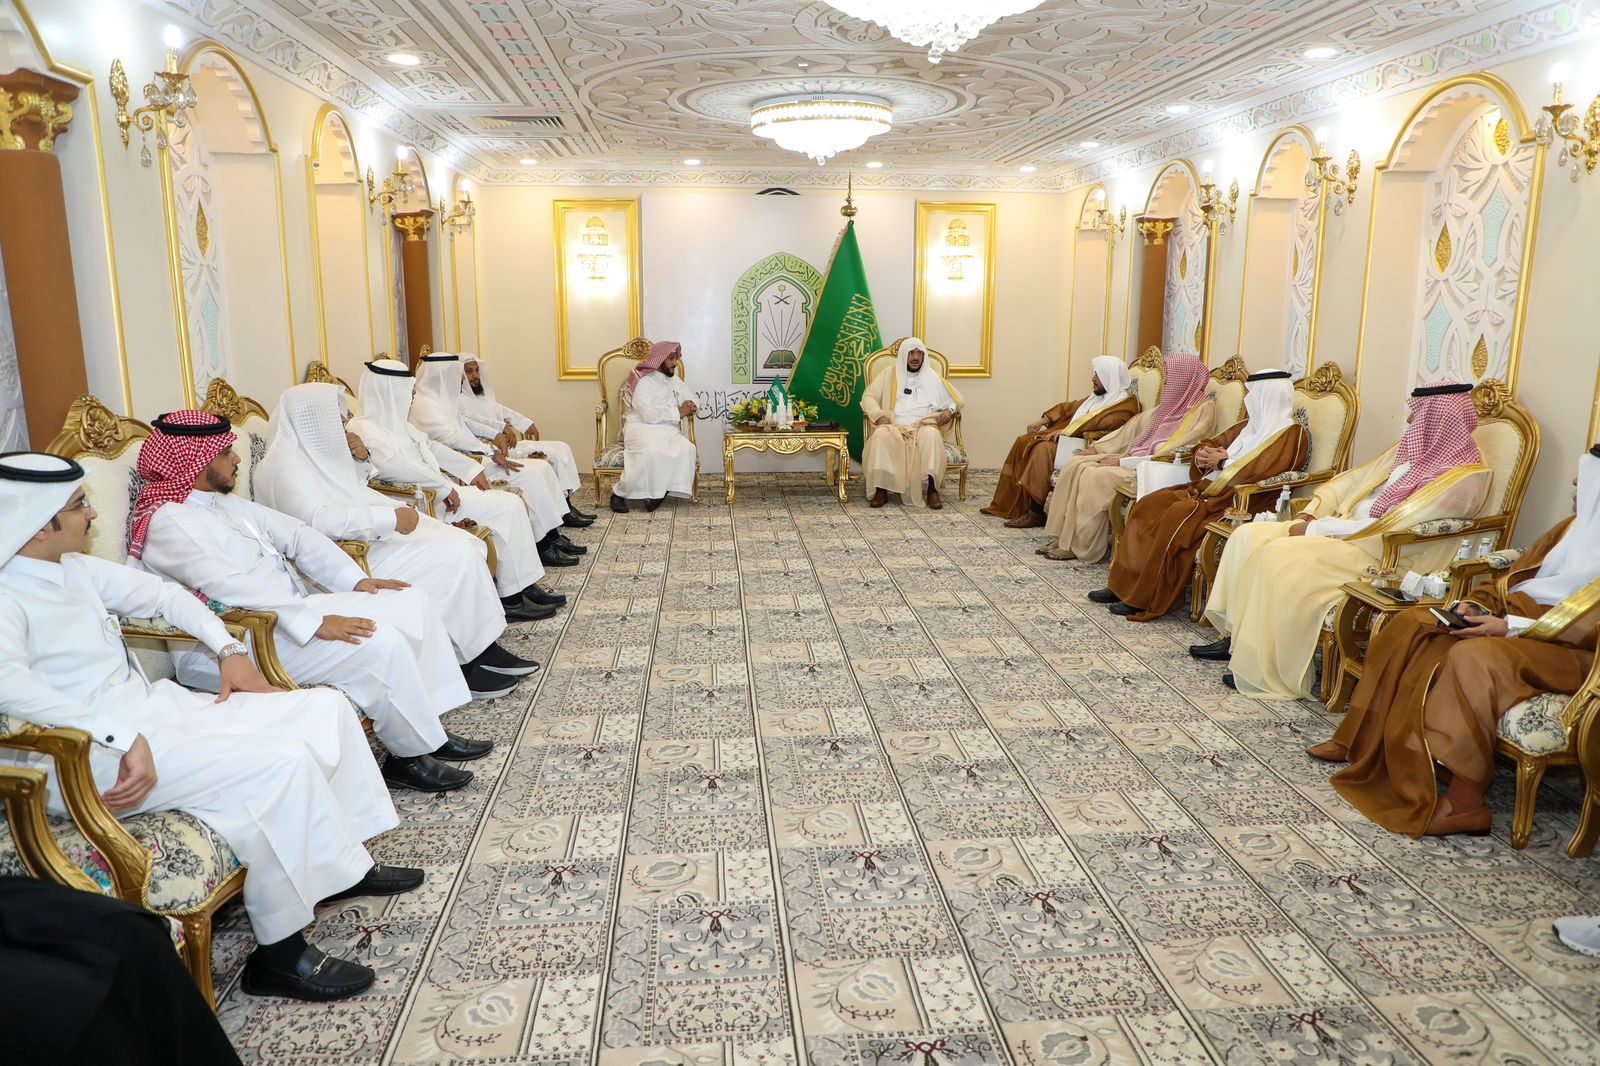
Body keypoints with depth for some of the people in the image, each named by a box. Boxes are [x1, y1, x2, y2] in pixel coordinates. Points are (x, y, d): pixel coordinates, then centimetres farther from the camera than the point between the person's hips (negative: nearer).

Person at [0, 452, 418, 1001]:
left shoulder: (72, 567, 11)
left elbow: (158, 593, 22)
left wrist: (229, 651, 12)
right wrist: (125, 739, -39)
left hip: (157, 707, 10)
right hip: (98, 760, -9)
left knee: (327, 708, 0)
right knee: (283, 764, -27)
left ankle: (344, 865, 11)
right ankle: (279, 953, -14)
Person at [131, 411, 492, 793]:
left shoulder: (224, 501, 15)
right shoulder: (166, 522, -13)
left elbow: (295, 534, 13)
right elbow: (231, 587, -25)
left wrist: (357, 580, 1)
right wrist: (316, 623, -31)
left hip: (291, 610, 10)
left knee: (411, 602, -1)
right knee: (379, 642, -27)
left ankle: (430, 729, 2)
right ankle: (411, 756, -9)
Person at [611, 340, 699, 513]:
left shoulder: (676, 382, 18)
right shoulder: (643, 382, -6)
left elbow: (690, 403, 20)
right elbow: (648, 414, -18)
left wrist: (690, 408, -6)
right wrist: (678, 413, -13)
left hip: (669, 430, 6)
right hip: (642, 427, -6)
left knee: (686, 447, -27)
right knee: (652, 451, -38)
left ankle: (660, 492, -22)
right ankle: (619, 493, -23)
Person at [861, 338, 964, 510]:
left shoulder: (933, 377, 19)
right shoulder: (889, 375, 17)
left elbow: (956, 399, 21)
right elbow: (868, 396, 11)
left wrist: (949, 411, -2)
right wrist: (879, 415, -8)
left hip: (924, 427, 0)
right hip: (895, 428, 0)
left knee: (931, 434, -37)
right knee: (881, 434, -35)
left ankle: (932, 490, -39)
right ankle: (881, 490, -35)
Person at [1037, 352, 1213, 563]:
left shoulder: (1203, 409, -9)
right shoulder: (1170, 404, 17)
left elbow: (1173, 453, -18)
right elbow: (1136, 426, 19)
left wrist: (1124, 462, -19)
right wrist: (1097, 447, 8)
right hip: (1135, 457, 9)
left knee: (1096, 477, -27)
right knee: (1074, 465, -8)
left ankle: (1081, 546, -14)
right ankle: (1064, 537, -9)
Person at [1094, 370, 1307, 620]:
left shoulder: (1291, 435, -6)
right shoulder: (1250, 426, 20)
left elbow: (1264, 471, -21)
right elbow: (1215, 443, 24)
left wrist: (1223, 462, -11)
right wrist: (1202, 455, 0)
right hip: (1210, 487, 9)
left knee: (1178, 517, -30)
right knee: (1148, 505, -5)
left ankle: (1147, 600, -24)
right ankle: (1124, 583, -7)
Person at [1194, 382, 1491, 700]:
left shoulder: (1464, 477, -11)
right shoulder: (1410, 451, 16)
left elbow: (1391, 529, -19)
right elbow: (1349, 482, 17)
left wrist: (1316, 529, -17)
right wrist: (1308, 514, 0)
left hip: (1377, 555, -9)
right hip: (1340, 528, 9)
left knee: (1280, 557, -29)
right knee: (1249, 536, -7)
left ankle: (1268, 672, -21)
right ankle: (1235, 636, -4)